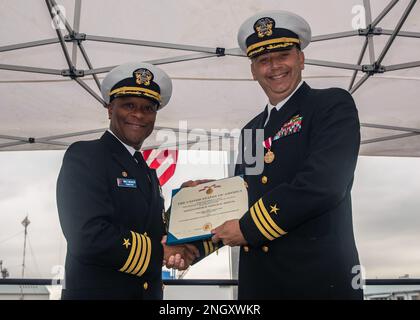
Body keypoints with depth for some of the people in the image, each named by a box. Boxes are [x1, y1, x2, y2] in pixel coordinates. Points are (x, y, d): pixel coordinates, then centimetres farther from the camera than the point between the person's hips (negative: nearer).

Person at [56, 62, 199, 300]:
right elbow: (89, 237, -24)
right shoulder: (84, 155, -13)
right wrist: (161, 252, -14)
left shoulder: (148, 173, 10)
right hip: (97, 292, -7)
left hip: (149, 292, 7)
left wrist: (178, 253, -7)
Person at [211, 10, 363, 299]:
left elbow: (323, 183, -20)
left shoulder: (333, 104, -6)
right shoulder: (252, 130, 13)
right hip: (256, 278, 6)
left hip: (318, 276, -6)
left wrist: (248, 228, -13)